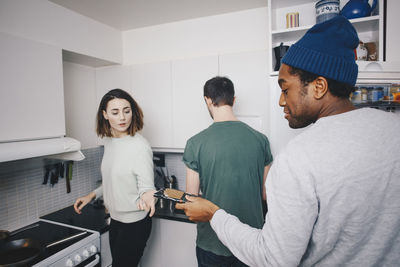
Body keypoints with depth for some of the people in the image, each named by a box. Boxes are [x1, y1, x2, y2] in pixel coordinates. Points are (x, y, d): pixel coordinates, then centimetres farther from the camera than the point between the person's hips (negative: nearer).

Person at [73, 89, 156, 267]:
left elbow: (147, 186, -21)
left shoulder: (140, 146, -23)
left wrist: (146, 196, -43)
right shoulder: (109, 140, 2)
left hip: (134, 223, -7)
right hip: (115, 219, 8)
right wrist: (92, 195, 9)